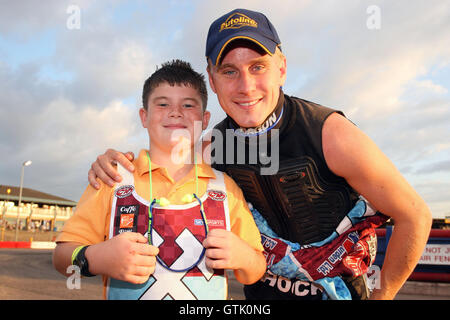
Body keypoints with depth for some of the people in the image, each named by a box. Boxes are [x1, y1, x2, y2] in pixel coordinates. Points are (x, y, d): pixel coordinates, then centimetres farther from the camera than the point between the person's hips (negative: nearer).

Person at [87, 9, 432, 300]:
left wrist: (382, 294, -7)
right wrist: (116, 165, -19)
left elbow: (415, 215, -16)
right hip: (261, 291, 3)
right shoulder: (213, 146, -13)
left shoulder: (330, 133, -25)